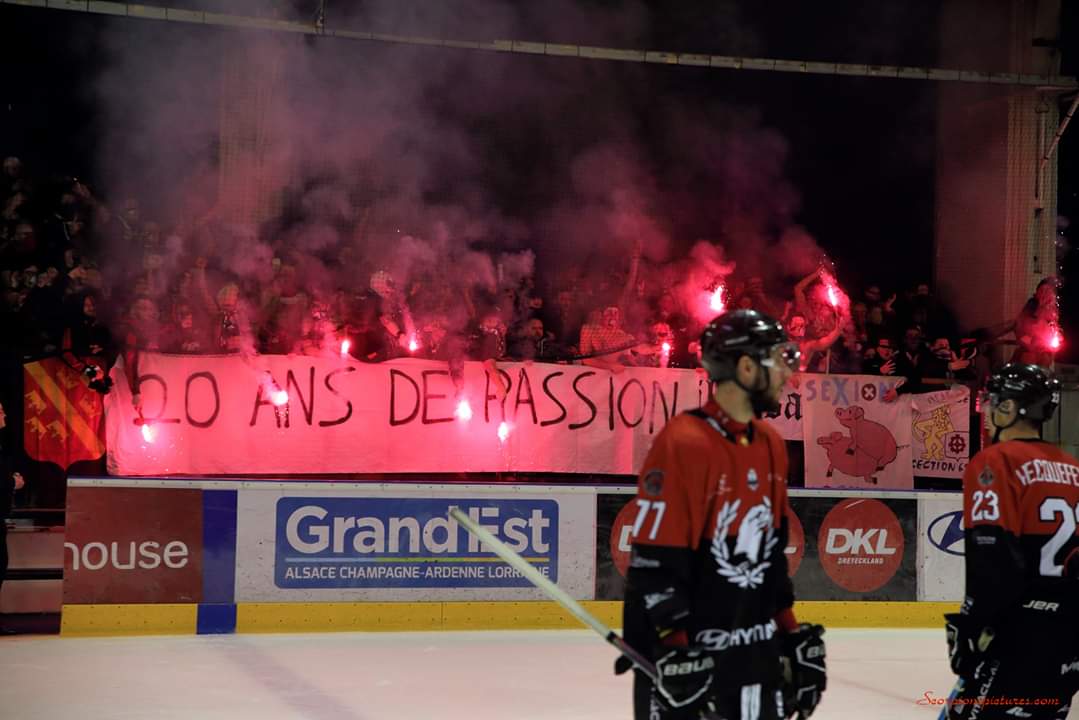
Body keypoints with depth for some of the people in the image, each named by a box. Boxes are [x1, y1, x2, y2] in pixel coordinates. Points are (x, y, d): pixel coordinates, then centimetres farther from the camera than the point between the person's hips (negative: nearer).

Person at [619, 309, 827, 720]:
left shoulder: (771, 446, 10)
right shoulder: (682, 443, -17)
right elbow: (653, 566, -19)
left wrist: (794, 636, 17)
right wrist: (675, 650, -20)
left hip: (756, 651, 8)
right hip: (681, 654, -8)